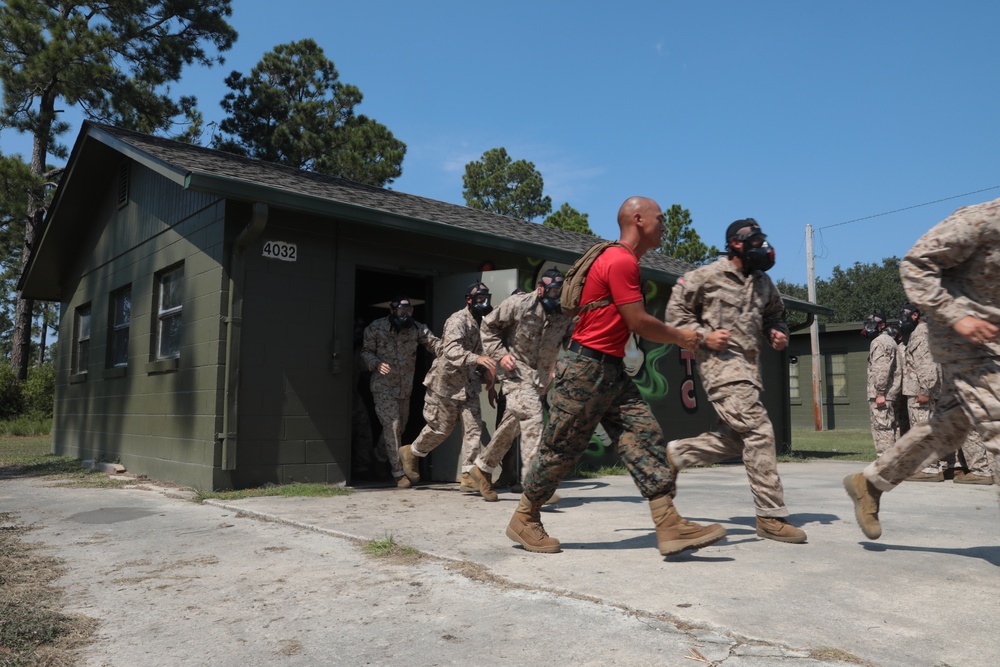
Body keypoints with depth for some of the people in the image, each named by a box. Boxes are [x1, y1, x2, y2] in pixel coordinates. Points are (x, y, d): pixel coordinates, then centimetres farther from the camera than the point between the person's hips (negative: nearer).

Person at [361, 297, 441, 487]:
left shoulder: (416, 328, -3)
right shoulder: (376, 327, -8)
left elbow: (432, 342, -13)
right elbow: (366, 351, -3)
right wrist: (377, 364, -23)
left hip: (405, 386, 4)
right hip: (383, 386, -4)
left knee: (400, 426, 16)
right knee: (392, 425, -11)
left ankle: (380, 454, 44)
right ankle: (398, 472, -3)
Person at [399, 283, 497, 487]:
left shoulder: (479, 323, 10)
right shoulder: (458, 321, -18)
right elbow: (451, 350, -33)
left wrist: (485, 371, 5)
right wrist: (477, 358, -48)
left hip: (468, 384, 7)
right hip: (446, 383, -7)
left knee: (474, 427, -4)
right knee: (441, 428, 4)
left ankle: (468, 473, 0)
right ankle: (411, 452, 29)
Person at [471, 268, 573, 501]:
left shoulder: (565, 315, -1)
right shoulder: (518, 304, -11)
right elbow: (488, 326, -2)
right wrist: (499, 354, -10)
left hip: (542, 377, 5)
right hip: (517, 371, -5)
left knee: (512, 424, 12)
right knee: (532, 417, -21)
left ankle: (483, 468, 30)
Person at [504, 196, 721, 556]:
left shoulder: (623, 261, 16)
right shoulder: (621, 261, -16)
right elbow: (639, 323, -16)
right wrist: (680, 337, -1)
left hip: (611, 371, 10)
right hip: (585, 368, -10)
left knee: (645, 436, -1)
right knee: (561, 449, 1)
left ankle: (670, 526, -4)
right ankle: (523, 520, 18)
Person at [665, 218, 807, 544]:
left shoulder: (762, 282, 16)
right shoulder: (708, 275, -4)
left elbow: (773, 315, 28)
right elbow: (676, 309, -2)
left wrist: (778, 333, 6)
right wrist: (704, 334, -14)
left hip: (749, 367, 8)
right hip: (720, 362, -8)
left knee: (734, 438, 8)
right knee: (759, 432, -14)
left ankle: (676, 453, 26)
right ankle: (771, 516, -8)